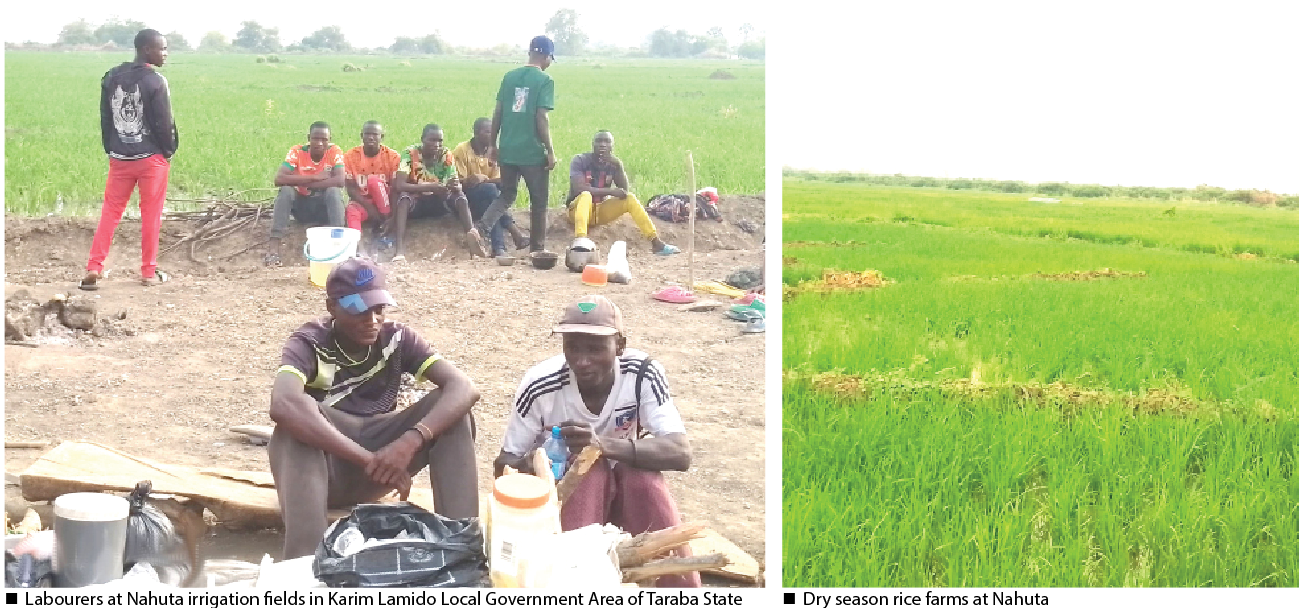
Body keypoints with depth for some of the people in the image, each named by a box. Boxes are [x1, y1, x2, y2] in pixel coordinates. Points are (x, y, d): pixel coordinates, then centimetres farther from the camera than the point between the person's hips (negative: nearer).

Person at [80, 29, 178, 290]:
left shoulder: (111, 77, 5)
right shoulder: (156, 81, -14)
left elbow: (105, 118, 9)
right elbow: (164, 122, -13)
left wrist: (111, 150, 17)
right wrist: (169, 151, 4)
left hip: (119, 158, 5)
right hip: (152, 158, -5)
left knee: (110, 213, 9)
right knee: (151, 216, 6)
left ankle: (93, 270, 2)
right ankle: (148, 272, 12)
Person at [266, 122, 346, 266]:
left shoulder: (335, 152, -13)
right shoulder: (297, 152, -13)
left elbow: (340, 181, -29)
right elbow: (279, 179, -27)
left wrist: (303, 183, -27)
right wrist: (315, 177, -28)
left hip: (325, 207, -1)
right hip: (302, 204, 1)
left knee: (334, 191, -30)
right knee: (286, 190, -27)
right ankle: (274, 249, -33)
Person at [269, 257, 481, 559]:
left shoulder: (396, 338, -4)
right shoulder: (310, 344, -15)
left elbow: (464, 388, -18)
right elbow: (283, 404, -39)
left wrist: (411, 441, -36)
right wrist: (367, 459, -42)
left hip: (384, 458, 3)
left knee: (451, 409, -19)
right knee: (296, 417, -35)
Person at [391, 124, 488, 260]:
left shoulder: (447, 155, -8)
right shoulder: (410, 153, -17)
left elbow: (458, 186, -11)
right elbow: (399, 185, -28)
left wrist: (456, 186, -37)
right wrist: (431, 187, -39)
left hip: (438, 202, 3)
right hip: (415, 201, -3)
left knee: (460, 196, -25)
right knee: (404, 197, -36)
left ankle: (473, 237, -43)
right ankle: (398, 247, -48)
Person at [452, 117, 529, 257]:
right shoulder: (462, 150, -7)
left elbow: (499, 180, -2)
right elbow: (460, 183, -13)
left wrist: (483, 179, -23)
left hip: (487, 199, 4)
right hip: (466, 196, -4)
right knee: (490, 189, -34)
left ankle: (499, 248, -43)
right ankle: (514, 232, -42)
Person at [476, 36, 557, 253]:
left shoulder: (509, 76, 7)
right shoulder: (544, 80, -8)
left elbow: (498, 113, 8)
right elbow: (541, 118, -14)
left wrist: (493, 143, 16)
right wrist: (550, 151, -9)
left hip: (507, 150, 5)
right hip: (533, 152, -5)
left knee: (506, 196, 18)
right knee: (539, 201, 10)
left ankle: (480, 228, -6)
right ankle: (537, 249, 15)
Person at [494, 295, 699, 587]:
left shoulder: (642, 374, -20)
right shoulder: (541, 385, -22)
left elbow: (681, 453, -29)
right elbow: (505, 463, -13)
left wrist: (605, 444, -44)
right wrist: (531, 466, -39)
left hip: (627, 493, 1)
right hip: (560, 494, -1)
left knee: (642, 473, -31)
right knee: (592, 469, -32)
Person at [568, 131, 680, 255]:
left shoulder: (613, 163, 2)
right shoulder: (580, 160, -11)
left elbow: (624, 191, -9)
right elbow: (578, 188, -25)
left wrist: (618, 165, -22)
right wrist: (610, 191, -26)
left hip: (601, 211, 5)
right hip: (580, 208, -5)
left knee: (630, 198, -14)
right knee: (586, 195, -36)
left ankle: (656, 243, -17)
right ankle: (580, 240, -61)